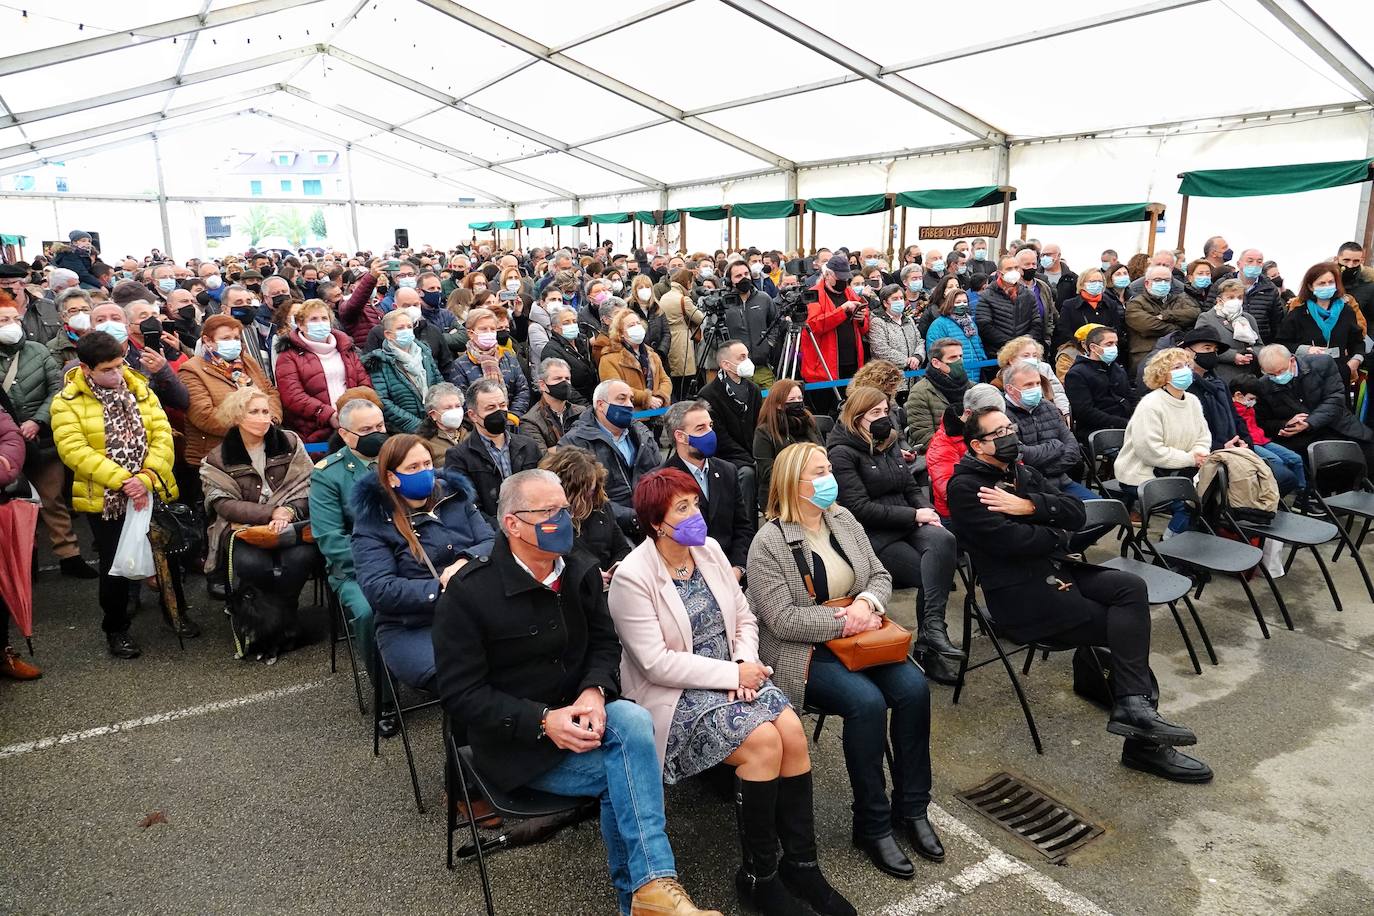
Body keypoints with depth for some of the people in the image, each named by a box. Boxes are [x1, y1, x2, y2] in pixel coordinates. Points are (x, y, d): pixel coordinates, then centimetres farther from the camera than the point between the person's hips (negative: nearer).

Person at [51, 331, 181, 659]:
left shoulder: (140, 389, 4)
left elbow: (162, 435, -4)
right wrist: (122, 481, -26)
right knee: (114, 564, 7)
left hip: (154, 492, 3)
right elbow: (74, 450, -17)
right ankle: (116, 628, 26)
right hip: (104, 499, -3)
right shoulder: (67, 402, -6)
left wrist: (148, 478, -19)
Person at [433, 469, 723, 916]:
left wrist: (594, 691, -17)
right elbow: (461, 694, -14)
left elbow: (604, 644, 6)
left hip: (578, 714, 4)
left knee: (634, 720, -28)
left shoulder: (581, 569, 1)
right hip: (517, 742, -4)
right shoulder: (468, 592, -14)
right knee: (628, 768, -24)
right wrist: (543, 721, -25)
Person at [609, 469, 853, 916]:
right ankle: (759, 875, -4)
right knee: (763, 741, -24)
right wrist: (732, 674, -19)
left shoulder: (709, 550, 4)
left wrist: (746, 663, -11)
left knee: (792, 731, -18)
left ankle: (802, 863, -2)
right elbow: (658, 664, -20)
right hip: (675, 695, -6)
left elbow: (744, 617, 9)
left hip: (731, 675, 6)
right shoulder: (632, 577, -17)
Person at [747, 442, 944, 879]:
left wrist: (867, 602, -11)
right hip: (803, 652, -6)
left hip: (858, 639, 6)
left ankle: (911, 809, 0)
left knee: (914, 688, -17)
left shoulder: (843, 519, 7)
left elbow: (880, 575, 11)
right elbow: (782, 619, -18)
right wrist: (844, 620, -18)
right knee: (867, 702, -28)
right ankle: (872, 825, -10)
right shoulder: (769, 542, -13)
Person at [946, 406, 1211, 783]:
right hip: (1019, 594, -7)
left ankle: (1134, 707, -19)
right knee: (1126, 627, -13)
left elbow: (1076, 513, 4)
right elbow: (1008, 540, -21)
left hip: (1055, 571, 7)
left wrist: (1028, 505, -14)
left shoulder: (1023, 473, 15)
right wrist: (1056, 535, -3)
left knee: (1131, 586, -17)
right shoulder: (965, 487, -8)